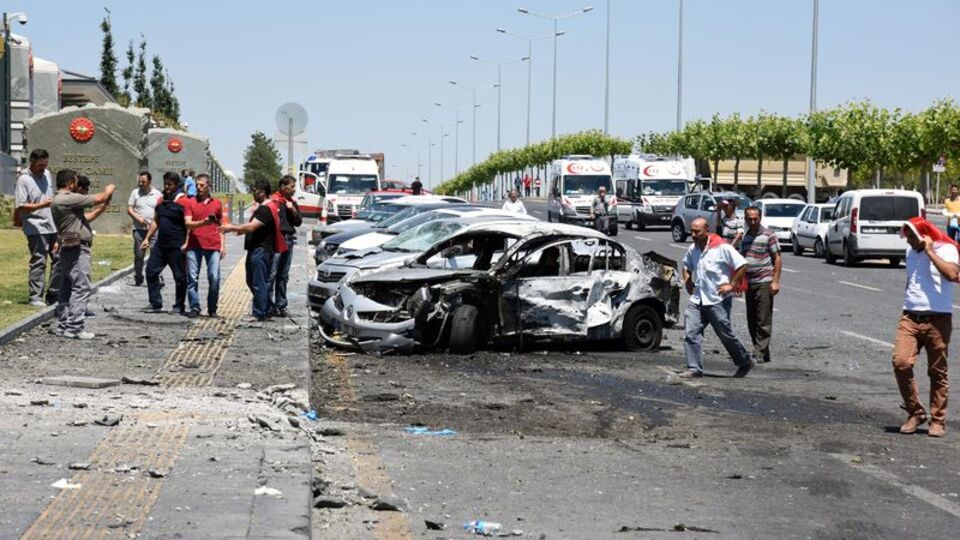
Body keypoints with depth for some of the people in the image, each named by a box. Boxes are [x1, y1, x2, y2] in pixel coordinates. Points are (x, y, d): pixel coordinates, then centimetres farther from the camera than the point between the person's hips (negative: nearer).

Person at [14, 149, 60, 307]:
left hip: (53, 226, 7)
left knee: (59, 258, 7)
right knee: (39, 262, -7)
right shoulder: (24, 180, -10)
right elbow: (20, 207, -14)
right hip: (36, 228, -7)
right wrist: (41, 205, -23)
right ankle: (35, 298, -2)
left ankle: (53, 295, 16)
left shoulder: (47, 174, 12)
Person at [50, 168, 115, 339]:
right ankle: (74, 328, -13)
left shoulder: (58, 200, 16)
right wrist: (108, 191, 6)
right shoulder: (68, 199, -16)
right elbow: (98, 199, -12)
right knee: (81, 288, -11)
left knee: (68, 287, 14)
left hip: (69, 249, 11)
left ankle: (63, 325, 18)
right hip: (77, 250, -11)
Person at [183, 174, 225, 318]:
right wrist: (203, 222, -22)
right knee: (192, 278, -2)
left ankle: (212, 309, 5)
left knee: (214, 278, -6)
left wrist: (223, 245, 13)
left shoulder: (217, 204, 14)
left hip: (213, 246, 1)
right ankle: (194, 308, 5)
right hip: (194, 245, -1)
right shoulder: (191, 203, 6)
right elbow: (188, 224, -5)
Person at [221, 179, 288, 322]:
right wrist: (239, 229, 13)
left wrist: (232, 228, -15)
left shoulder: (265, 209, -17)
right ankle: (265, 309, 23)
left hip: (261, 250, -11)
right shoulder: (263, 208, 18)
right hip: (257, 249, 11)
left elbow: (251, 227, -24)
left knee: (259, 283, -6)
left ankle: (259, 314, -1)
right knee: (252, 281, 16)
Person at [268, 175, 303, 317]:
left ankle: (281, 305, 15)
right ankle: (270, 305, -8)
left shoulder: (292, 202, 15)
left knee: (283, 275, 11)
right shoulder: (273, 201, -6)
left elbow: (298, 222, 13)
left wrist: (293, 210, 0)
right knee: (272, 274, -10)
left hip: (289, 240, 7)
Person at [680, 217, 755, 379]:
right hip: (697, 299, 6)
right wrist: (688, 282, 13)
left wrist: (732, 285, -12)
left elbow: (742, 265, -10)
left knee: (726, 335, 4)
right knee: (690, 333, -7)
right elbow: (686, 266, 29)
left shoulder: (722, 247, -11)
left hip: (717, 300, -6)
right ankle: (694, 369, -5)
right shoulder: (692, 249, 8)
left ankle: (746, 362, 24)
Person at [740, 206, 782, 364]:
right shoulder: (745, 237, 14)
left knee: (763, 321, -6)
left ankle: (760, 354, -6)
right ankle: (760, 351, 16)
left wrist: (776, 281, -12)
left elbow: (777, 259, -6)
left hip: (764, 282, -7)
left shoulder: (768, 235, -4)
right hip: (749, 283, 7)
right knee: (752, 321, 8)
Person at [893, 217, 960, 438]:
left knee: (937, 372, 2)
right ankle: (915, 413, 1)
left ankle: (938, 420, 13)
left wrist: (929, 251, -18)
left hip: (937, 320, -5)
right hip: (910, 318, 5)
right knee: (900, 362, -13)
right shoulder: (911, 252, 15)